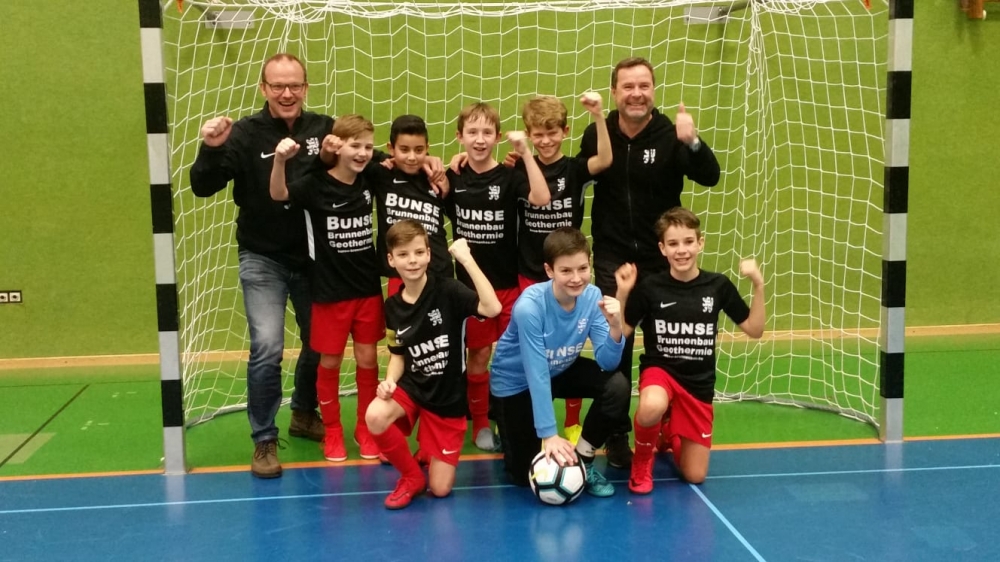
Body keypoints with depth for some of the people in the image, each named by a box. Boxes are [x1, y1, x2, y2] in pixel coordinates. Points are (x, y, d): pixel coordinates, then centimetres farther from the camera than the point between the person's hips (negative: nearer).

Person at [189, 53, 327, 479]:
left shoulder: (324, 128, -4)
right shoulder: (245, 133, -10)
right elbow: (203, 187, -14)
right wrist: (211, 148, -30)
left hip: (314, 259, 3)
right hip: (263, 260, -3)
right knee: (267, 347, -15)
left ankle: (304, 413, 41)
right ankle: (264, 440, 4)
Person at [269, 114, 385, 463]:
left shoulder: (369, 182, 0)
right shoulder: (316, 185, -13)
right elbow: (278, 195, -30)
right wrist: (280, 160, -47)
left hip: (368, 288, 3)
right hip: (330, 290, -3)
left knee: (368, 360, 10)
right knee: (330, 363, 8)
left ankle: (365, 429, 26)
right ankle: (332, 432, 25)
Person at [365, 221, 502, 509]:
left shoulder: (447, 290, -16)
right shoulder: (393, 306, -2)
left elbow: (492, 308, -33)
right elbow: (398, 355, 9)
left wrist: (467, 259, -33)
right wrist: (390, 381, -12)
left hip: (448, 398, -2)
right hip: (411, 388, 3)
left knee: (440, 489, -3)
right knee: (375, 417, -33)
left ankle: (427, 454, 35)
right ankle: (412, 477, -3)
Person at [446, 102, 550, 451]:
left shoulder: (509, 177, -9)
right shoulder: (453, 179, 0)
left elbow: (541, 199, -29)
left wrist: (525, 152, -32)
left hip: (508, 282, -2)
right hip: (470, 282, 2)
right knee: (479, 354, 10)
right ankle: (480, 424, 24)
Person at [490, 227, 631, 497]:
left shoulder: (592, 297, -21)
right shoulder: (530, 306, -34)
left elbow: (607, 363, -22)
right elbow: (536, 374, -32)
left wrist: (615, 327, -41)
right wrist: (549, 434, -31)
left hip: (561, 370, 4)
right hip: (517, 381, -4)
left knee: (618, 386, -22)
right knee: (525, 474, -5)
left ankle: (583, 459, -2)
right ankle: (508, 424, 27)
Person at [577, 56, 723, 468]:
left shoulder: (670, 135, -10)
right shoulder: (597, 134, -3)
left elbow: (710, 177, -23)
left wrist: (692, 142, -40)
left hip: (661, 257, 0)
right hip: (612, 257, 0)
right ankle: (617, 435, 12)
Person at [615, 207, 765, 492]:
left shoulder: (718, 286, -5)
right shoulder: (650, 287, -11)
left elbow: (754, 329, 0)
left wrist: (758, 285, -12)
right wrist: (622, 294, -22)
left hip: (699, 385, 3)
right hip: (659, 371, -2)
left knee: (695, 476, 3)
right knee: (652, 407, -41)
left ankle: (670, 434, 37)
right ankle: (642, 461, -7)